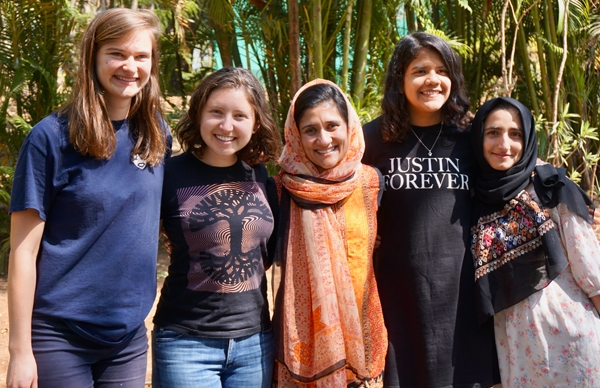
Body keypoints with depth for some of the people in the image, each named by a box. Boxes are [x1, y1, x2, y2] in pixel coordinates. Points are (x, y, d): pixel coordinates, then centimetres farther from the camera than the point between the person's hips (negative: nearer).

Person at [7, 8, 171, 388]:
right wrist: (20, 349, -10)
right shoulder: (52, 137, -11)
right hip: (59, 335, -4)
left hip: (130, 335, 4)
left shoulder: (157, 135, 1)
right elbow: (24, 250, -10)